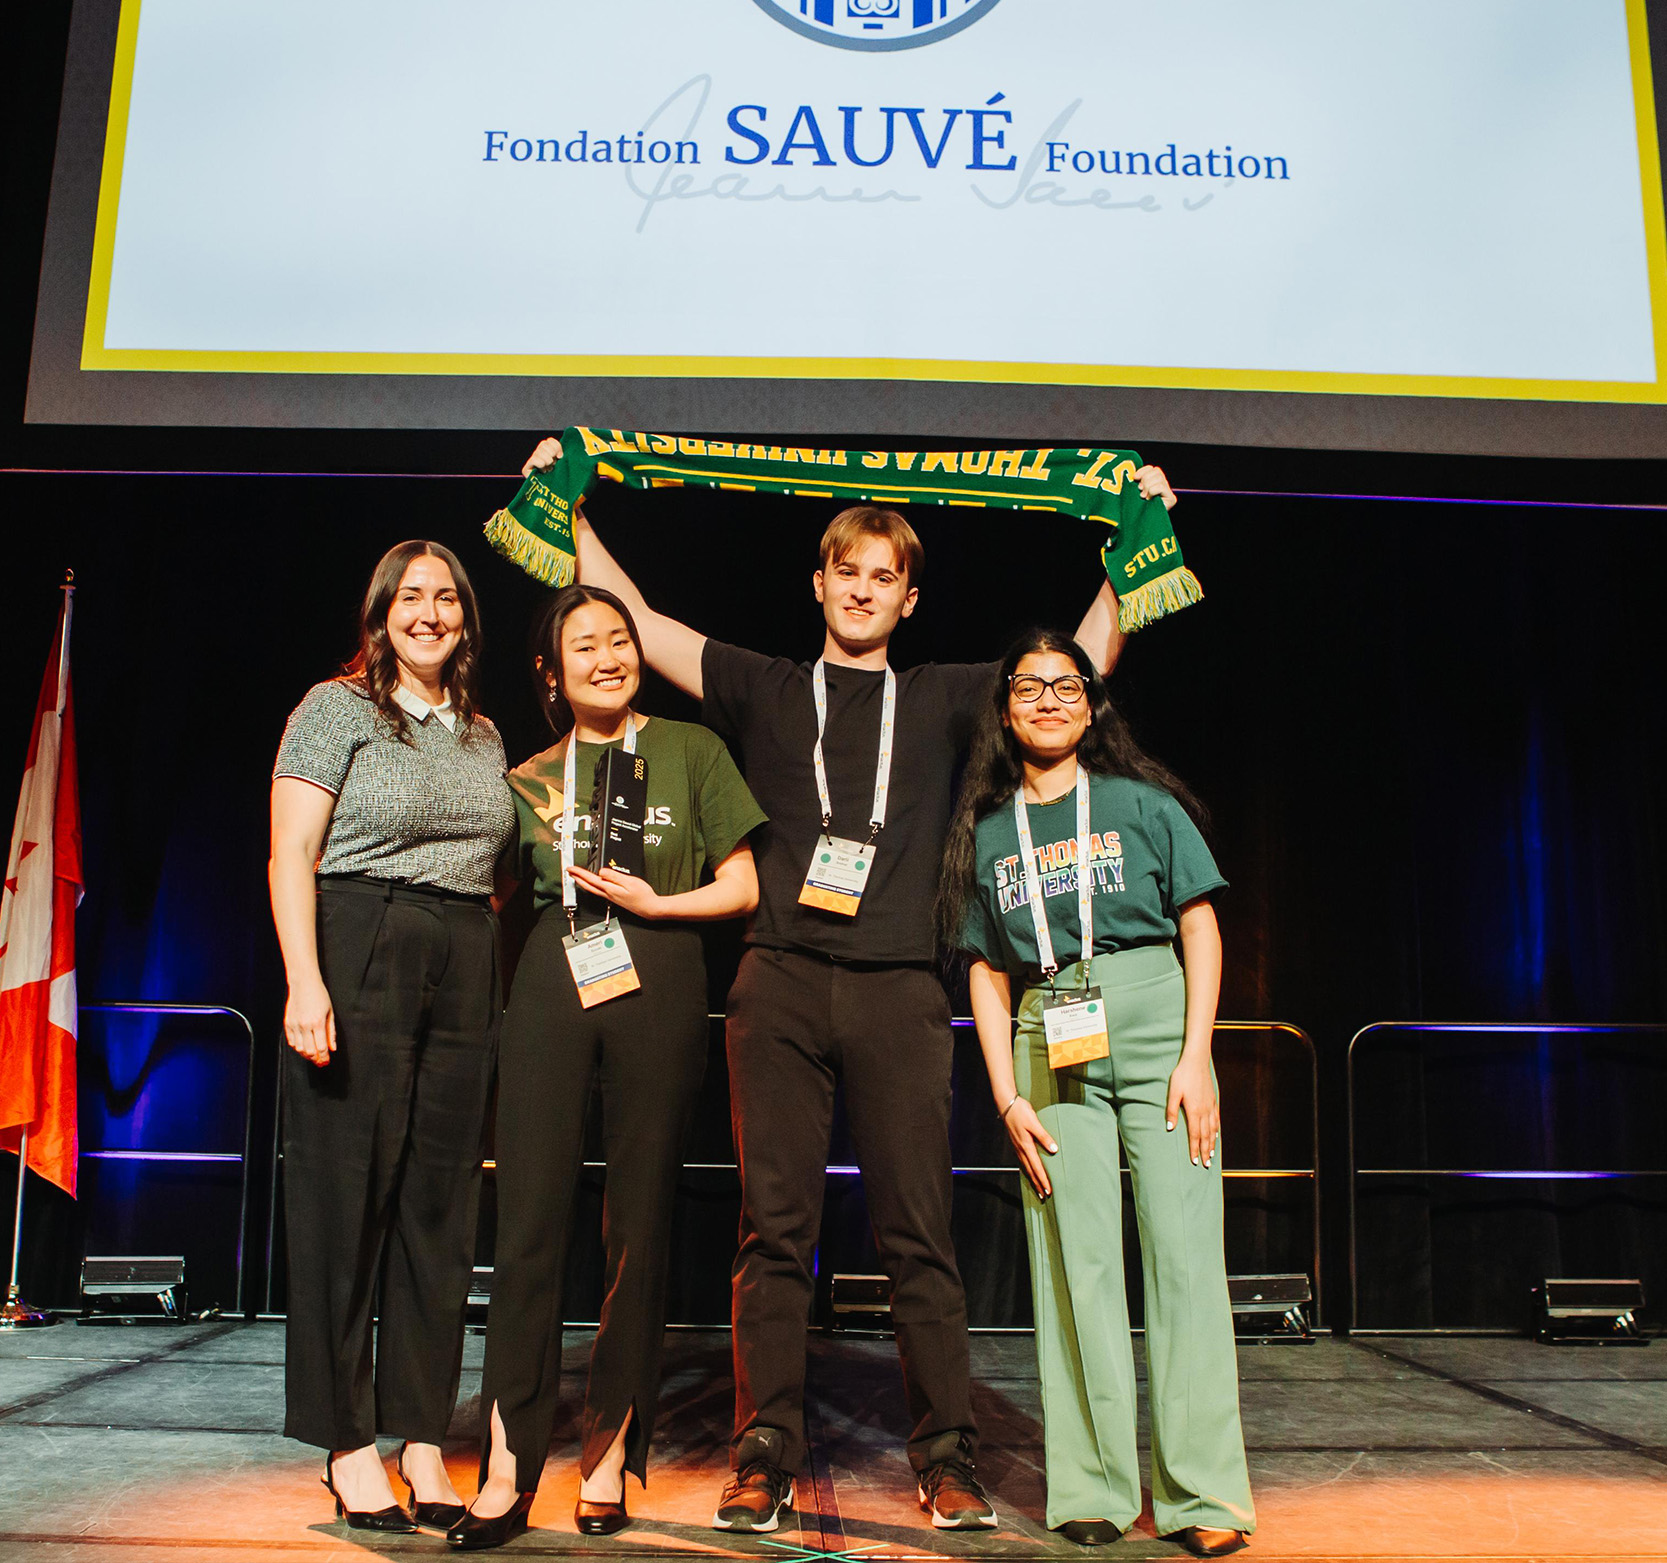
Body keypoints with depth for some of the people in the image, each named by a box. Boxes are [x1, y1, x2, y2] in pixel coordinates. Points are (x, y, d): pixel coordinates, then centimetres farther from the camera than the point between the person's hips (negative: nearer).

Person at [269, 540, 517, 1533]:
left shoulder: (484, 735, 17)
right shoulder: (338, 708, 1)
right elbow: (292, 855, -6)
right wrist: (306, 981, -17)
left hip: (465, 974, 5)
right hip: (359, 959, -5)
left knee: (441, 1203, 6)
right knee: (347, 1197, 0)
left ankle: (423, 1440, 15)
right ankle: (348, 1442, 12)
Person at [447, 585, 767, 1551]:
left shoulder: (691, 750, 10)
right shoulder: (531, 777, 16)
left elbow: (742, 887, 6)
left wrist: (653, 900, -8)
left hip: (660, 988, -1)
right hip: (552, 989, 2)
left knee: (640, 1225, 2)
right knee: (531, 1222, -4)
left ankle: (608, 1456, 14)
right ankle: (507, 1474, 0)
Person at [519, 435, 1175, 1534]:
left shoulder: (943, 701, 18)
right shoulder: (765, 691, 17)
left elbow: (1088, 658, 18)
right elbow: (635, 620, 17)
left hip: (898, 990, 0)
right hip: (781, 985, 0)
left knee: (918, 1231, -1)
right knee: (777, 1227, 0)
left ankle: (949, 1459, 7)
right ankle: (767, 1457, 8)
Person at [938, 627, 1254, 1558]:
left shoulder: (1139, 801, 6)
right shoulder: (987, 833, 12)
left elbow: (1201, 925, 3)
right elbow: (988, 976, 10)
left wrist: (1195, 1058, -6)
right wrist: (1009, 1098, 1)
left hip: (1154, 1021, -1)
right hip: (1050, 1048, 2)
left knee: (1183, 1248, -4)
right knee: (1075, 1258, 0)